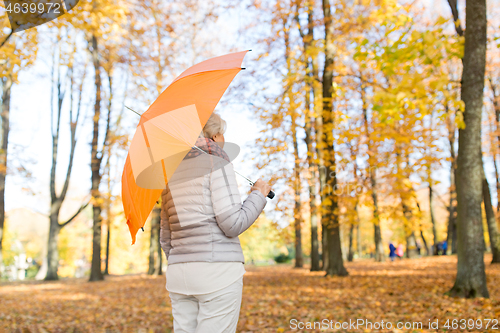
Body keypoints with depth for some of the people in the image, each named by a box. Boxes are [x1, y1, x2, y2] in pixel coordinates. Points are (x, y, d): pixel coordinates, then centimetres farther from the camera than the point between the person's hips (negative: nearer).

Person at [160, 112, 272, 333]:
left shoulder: (173, 175, 15)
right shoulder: (217, 164, -6)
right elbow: (233, 224, -14)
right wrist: (258, 196, 4)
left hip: (180, 274, 7)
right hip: (219, 273, -7)